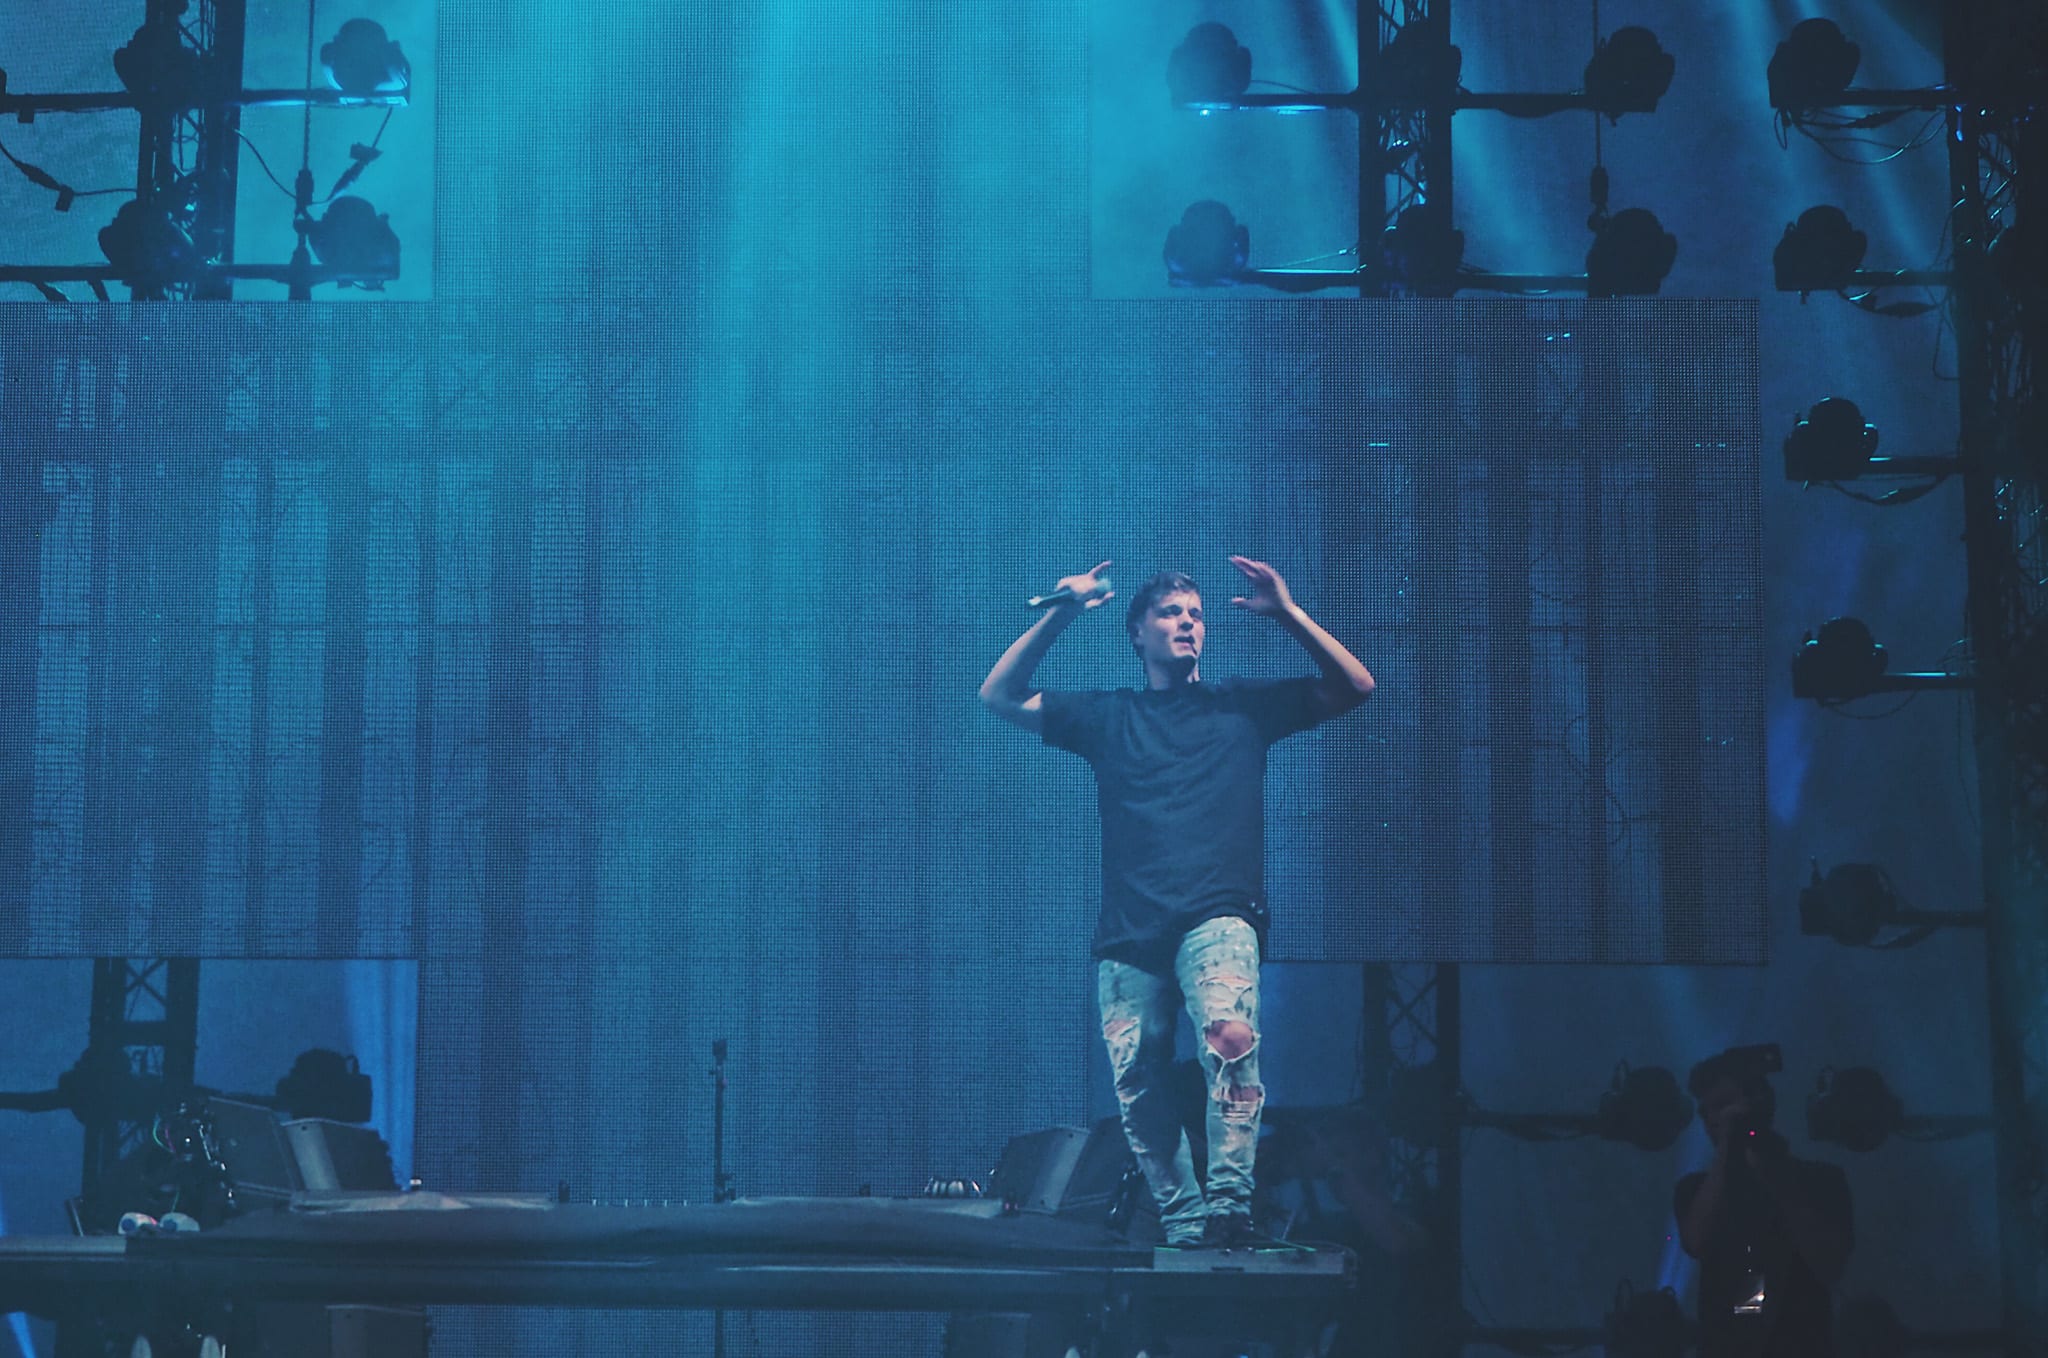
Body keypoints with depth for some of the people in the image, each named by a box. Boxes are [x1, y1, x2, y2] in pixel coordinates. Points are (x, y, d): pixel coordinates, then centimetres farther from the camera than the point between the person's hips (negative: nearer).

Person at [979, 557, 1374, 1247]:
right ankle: (1184, 1223, 9)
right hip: (1129, 935, 3)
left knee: (1230, 1036, -30)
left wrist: (1286, 613, 4)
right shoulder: (1110, 716, 21)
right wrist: (1058, 616, 7)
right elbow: (1000, 696, 17)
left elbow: (1354, 687, 14)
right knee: (1137, 1085, -2)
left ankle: (1228, 1204, -32)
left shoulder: (1242, 707, 18)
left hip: (1218, 919, -3)